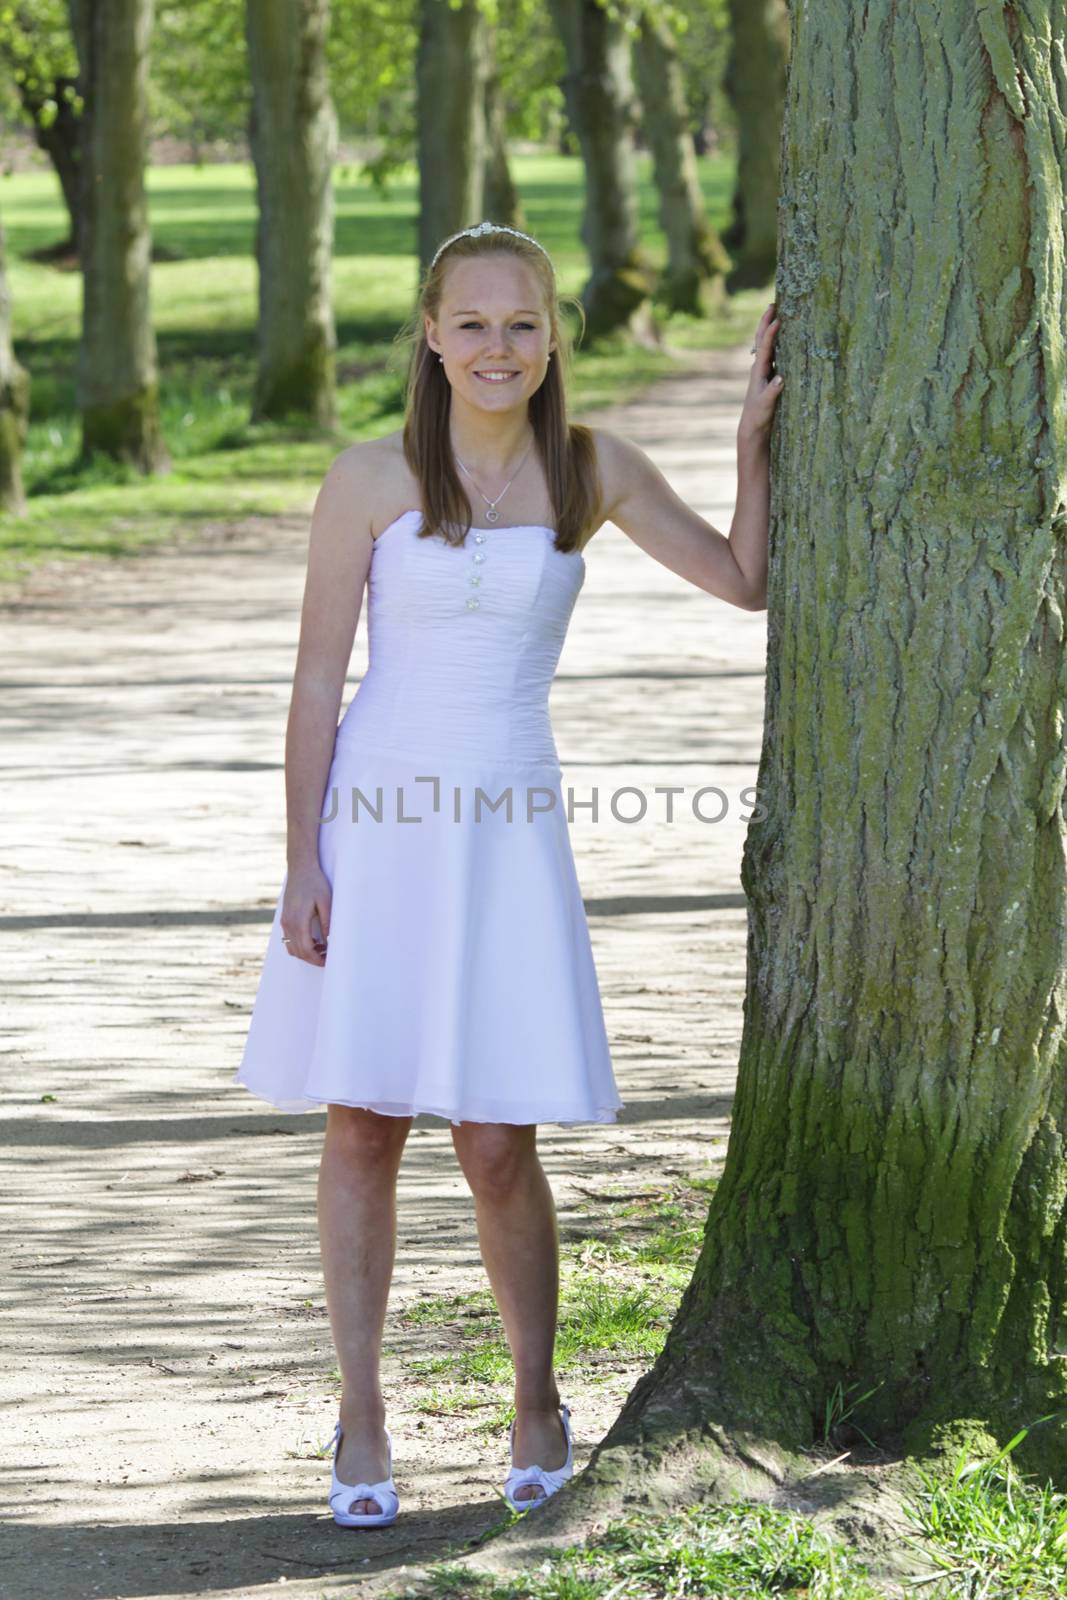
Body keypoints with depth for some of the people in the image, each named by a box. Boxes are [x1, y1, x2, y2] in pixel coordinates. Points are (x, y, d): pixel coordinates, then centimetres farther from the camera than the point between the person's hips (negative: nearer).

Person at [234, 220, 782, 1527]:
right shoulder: (373, 479, -3)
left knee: (498, 1147, -1)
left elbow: (745, 581, 12)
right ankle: (362, 1423, 12)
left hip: (510, 836, 1)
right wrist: (302, 864, -6)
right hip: (377, 828, -1)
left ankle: (537, 1408, 19)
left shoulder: (593, 469, 4)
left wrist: (753, 440, 0)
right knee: (362, 1127, 2)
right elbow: (316, 679, -2)